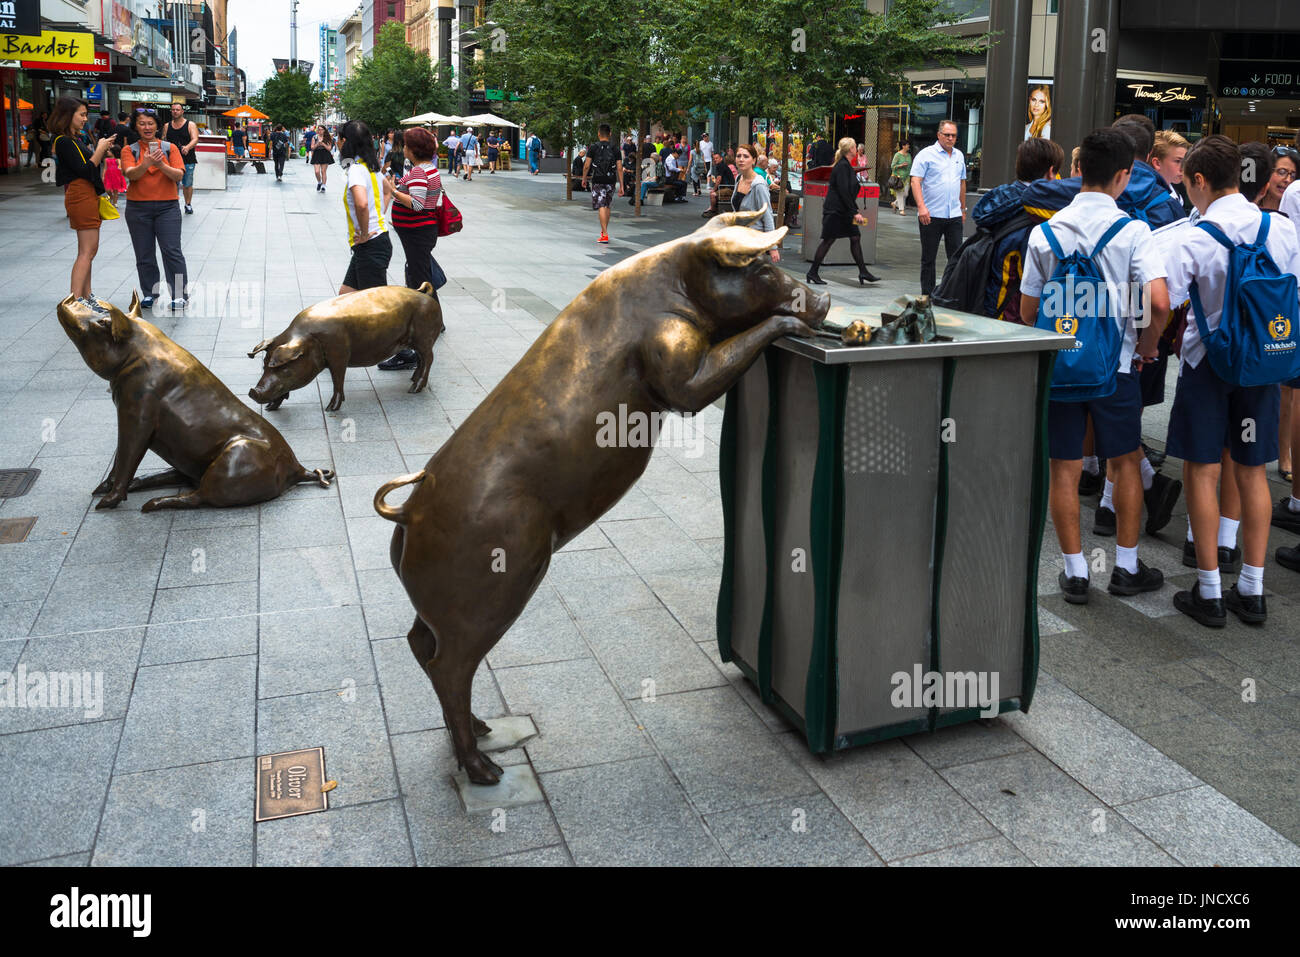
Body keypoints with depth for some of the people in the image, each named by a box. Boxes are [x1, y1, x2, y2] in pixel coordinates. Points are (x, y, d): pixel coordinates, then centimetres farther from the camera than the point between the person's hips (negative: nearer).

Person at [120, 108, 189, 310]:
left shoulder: (170, 148, 5)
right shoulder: (130, 150, 5)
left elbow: (179, 176, -4)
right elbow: (131, 174, -10)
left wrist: (162, 165, -22)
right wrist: (145, 164, -29)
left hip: (167, 206, -1)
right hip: (138, 208, 1)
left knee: (172, 251, -7)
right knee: (144, 254, 6)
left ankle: (180, 295, -1)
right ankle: (150, 293, 17)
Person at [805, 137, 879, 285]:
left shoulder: (847, 166, 14)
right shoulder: (843, 166, -16)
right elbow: (843, 192, -22)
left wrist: (855, 209, 18)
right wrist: (854, 212, -21)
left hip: (844, 211, 10)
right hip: (835, 210, -10)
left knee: (855, 237, 6)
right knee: (828, 240, -4)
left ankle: (863, 272, 9)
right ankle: (813, 273, 6)